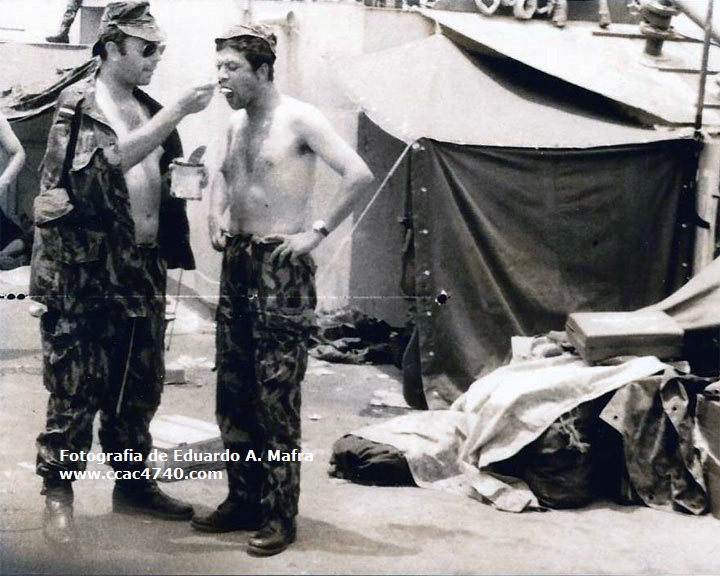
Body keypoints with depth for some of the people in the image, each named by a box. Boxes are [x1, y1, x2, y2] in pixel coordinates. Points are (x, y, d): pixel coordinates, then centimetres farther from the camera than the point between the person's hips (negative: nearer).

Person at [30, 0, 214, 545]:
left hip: (142, 270, 7)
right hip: (83, 270, -7)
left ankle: (134, 482, 25)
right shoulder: (77, 105, -7)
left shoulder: (150, 111, 14)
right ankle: (58, 494, 8)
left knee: (140, 386, 12)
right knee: (75, 387, -2)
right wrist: (176, 113, -23)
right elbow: (112, 158, -23)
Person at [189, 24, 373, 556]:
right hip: (237, 261, 8)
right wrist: (218, 216, 14)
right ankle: (243, 501, 20)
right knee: (234, 390, 10)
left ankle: (280, 515, 0)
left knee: (276, 395, -6)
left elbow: (360, 175, -19)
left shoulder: (299, 119, -11)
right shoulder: (237, 124, 12)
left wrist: (318, 232, -17)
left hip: (282, 266, -8)